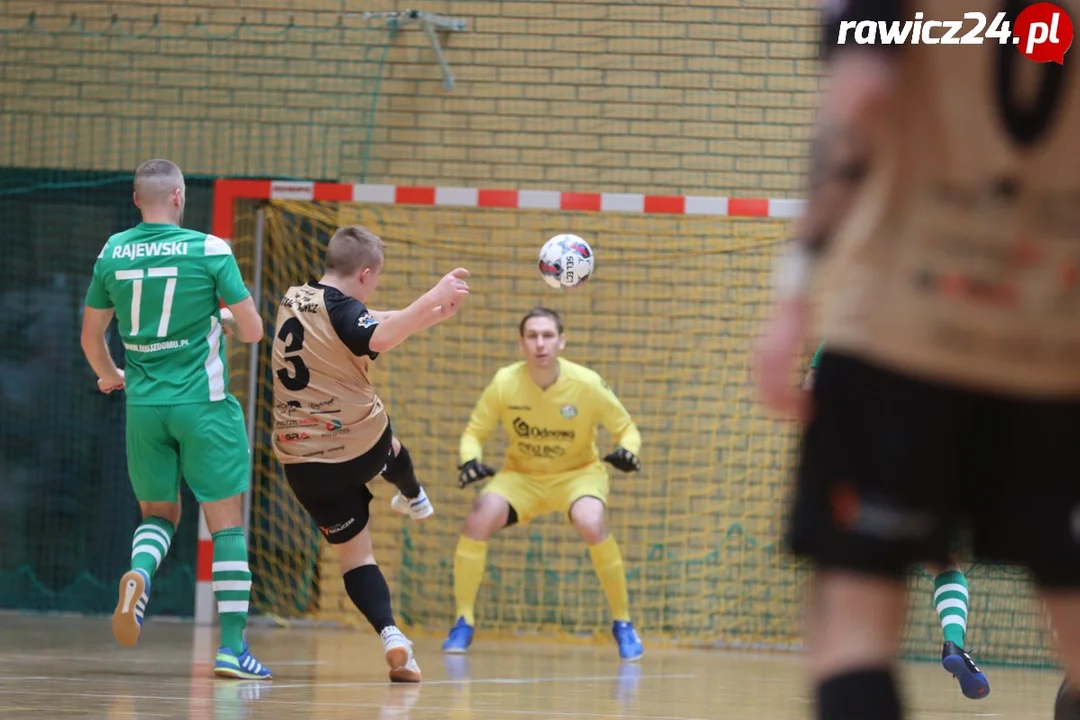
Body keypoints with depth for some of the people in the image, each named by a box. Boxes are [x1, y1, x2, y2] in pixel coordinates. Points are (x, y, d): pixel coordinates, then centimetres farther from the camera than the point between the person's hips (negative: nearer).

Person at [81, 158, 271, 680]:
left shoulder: (113, 254, 4)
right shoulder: (209, 250, -7)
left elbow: (91, 337, 13)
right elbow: (253, 331, -6)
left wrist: (109, 376, 34)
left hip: (143, 403, 3)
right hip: (203, 403, -3)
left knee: (158, 513, 19)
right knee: (227, 522, 5)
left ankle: (139, 573, -14)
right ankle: (232, 647, 0)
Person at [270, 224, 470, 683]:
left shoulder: (294, 300, 7)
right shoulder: (341, 309, -17)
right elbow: (379, 339, -41)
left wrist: (431, 316, 16)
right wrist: (432, 299, -42)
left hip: (303, 461, 4)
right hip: (361, 444, -4)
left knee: (352, 552, 9)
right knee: (390, 449, 35)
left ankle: (389, 632, -12)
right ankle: (413, 500, 66)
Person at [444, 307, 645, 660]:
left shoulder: (586, 384, -20)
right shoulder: (504, 383, -17)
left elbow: (626, 428, -7)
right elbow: (474, 432, -4)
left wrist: (627, 451, -30)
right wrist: (470, 460, -26)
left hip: (579, 473, -2)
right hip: (521, 475, 2)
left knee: (591, 525, -34)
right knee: (478, 520, -26)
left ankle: (622, 623, -13)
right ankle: (463, 622, -8)